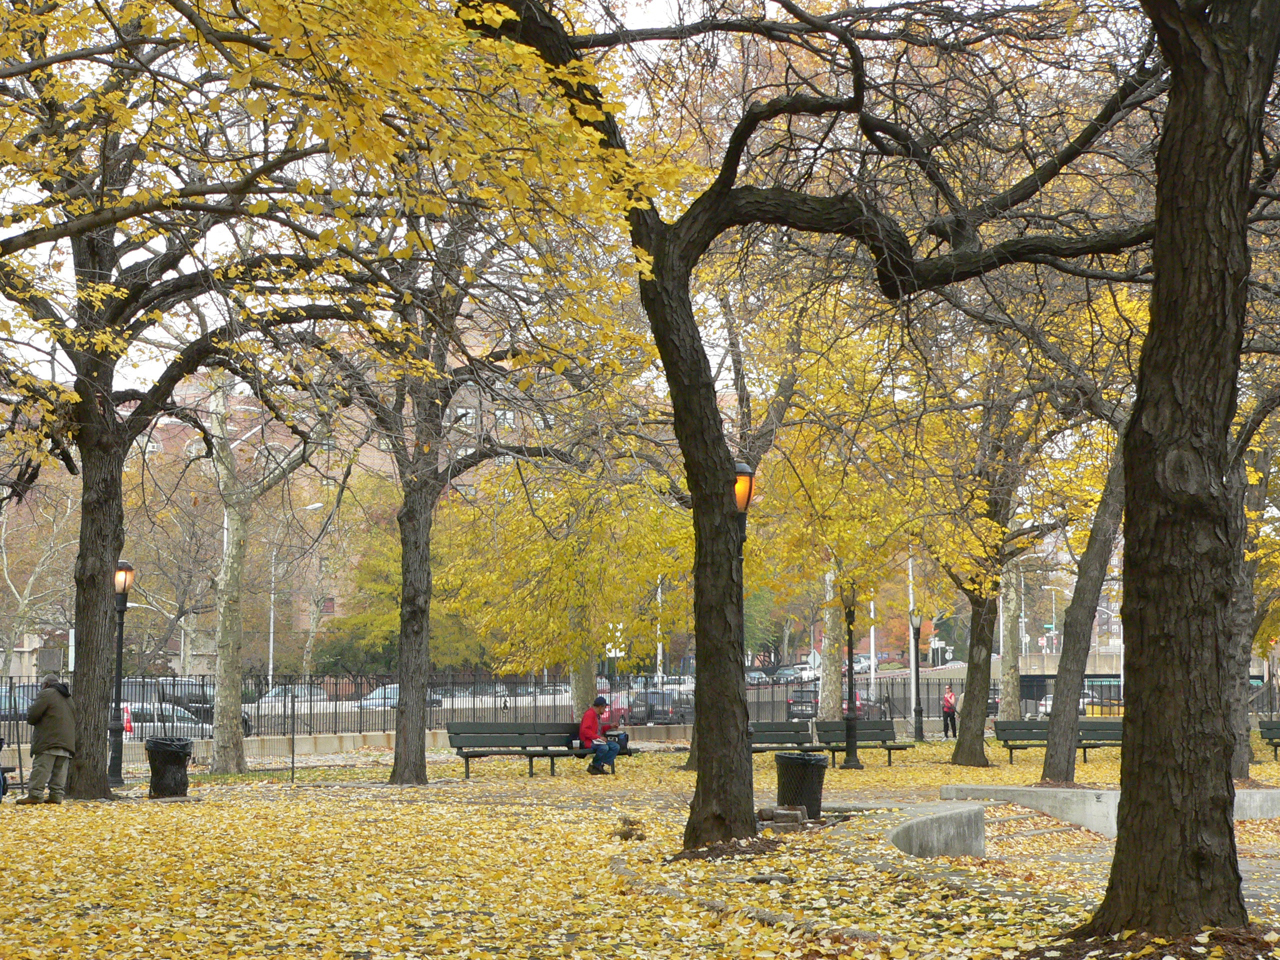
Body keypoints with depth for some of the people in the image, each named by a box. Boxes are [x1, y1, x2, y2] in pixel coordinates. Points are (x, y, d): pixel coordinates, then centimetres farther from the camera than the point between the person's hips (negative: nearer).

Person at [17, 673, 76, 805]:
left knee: (41, 768, -10)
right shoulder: (68, 698, 24)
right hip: (67, 741, 8)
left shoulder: (46, 694, -2)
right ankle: (56, 795, -1)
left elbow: (31, 716, -9)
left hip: (49, 740, -8)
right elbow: (74, 720, 27)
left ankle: (35, 794, -14)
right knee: (60, 771, 4)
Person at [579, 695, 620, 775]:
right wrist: (598, 737, -25)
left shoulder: (597, 715, 18)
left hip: (597, 740, 10)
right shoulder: (589, 714, -13)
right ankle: (593, 766, -15)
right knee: (604, 747, -35)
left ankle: (600, 766, -11)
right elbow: (585, 730, -23)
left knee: (615, 747, -6)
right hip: (588, 741, -10)